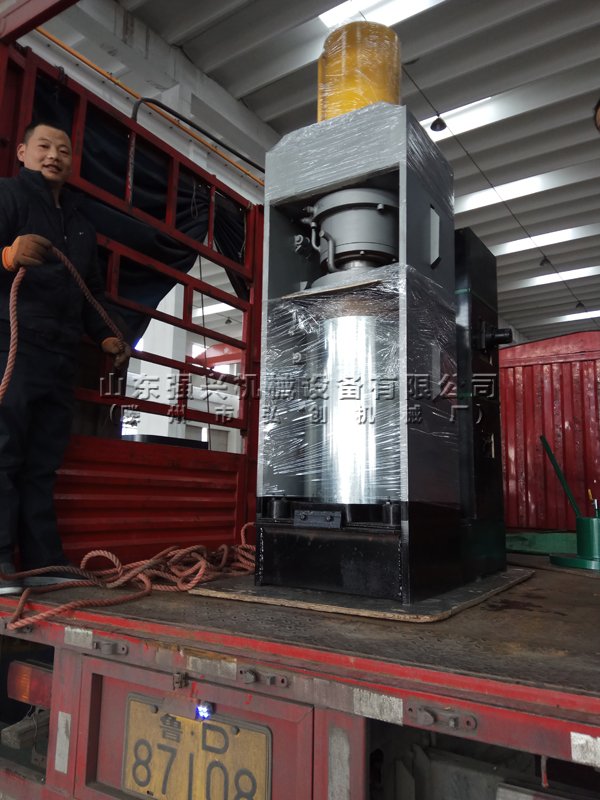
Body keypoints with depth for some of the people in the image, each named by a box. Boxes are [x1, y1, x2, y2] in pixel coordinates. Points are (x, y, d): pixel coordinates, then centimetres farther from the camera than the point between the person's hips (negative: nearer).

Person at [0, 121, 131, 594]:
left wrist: (105, 336, 12)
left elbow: (93, 293, 28)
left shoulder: (82, 226, 28)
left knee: (42, 465, 3)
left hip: (60, 356, 6)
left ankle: (45, 563, 5)